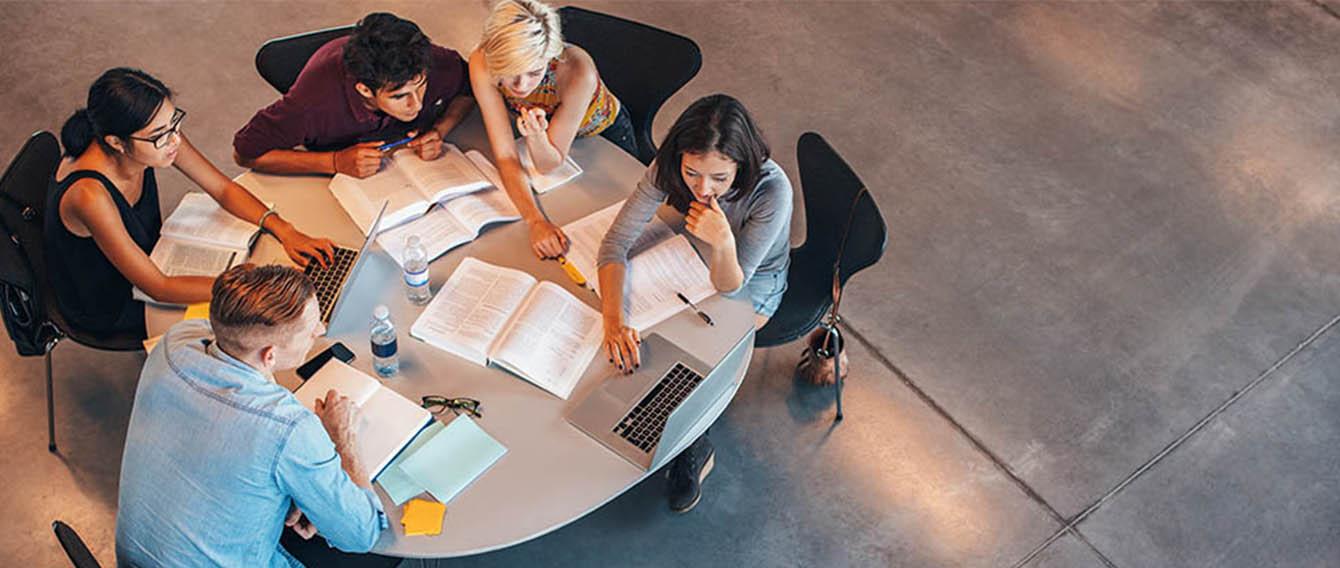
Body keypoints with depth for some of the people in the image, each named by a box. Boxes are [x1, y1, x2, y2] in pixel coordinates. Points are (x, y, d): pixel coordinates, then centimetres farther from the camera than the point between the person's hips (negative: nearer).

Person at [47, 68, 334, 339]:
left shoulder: (161, 136, -22)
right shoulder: (89, 194, -40)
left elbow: (224, 189, -7)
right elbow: (158, 288, -34)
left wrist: (284, 230, -22)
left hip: (146, 253, 6)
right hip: (108, 307, -6)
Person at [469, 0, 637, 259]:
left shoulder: (576, 70, -44)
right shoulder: (482, 63, -37)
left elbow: (549, 164, -31)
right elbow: (505, 156, -32)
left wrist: (535, 136, -54)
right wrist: (535, 221, -47)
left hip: (604, 133, -2)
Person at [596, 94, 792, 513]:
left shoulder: (771, 190, -38)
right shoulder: (669, 168, -29)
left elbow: (730, 288, -31)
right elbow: (616, 241, -27)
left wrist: (724, 244, -53)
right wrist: (614, 320, -42)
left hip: (753, 284, -4)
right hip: (694, 260, 4)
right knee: (643, 347, -13)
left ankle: (695, 448, 12)